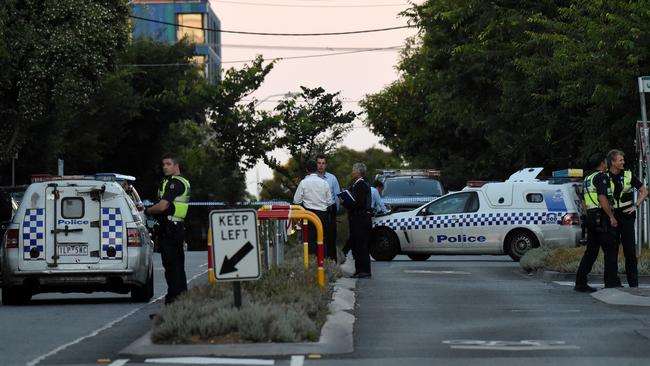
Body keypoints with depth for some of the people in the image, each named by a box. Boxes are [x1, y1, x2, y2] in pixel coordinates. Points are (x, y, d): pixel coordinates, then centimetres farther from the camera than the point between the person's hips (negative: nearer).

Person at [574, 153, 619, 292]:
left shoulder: (587, 180, 19)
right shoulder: (601, 177, -10)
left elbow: (584, 202, 21)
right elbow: (602, 198, -20)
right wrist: (611, 217, -18)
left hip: (590, 217, 9)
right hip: (601, 218, -9)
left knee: (591, 251, 10)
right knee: (610, 251, -3)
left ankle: (580, 282, 6)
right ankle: (611, 283, -4)